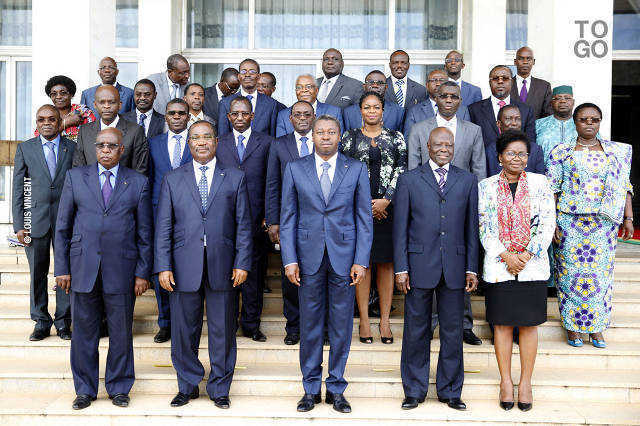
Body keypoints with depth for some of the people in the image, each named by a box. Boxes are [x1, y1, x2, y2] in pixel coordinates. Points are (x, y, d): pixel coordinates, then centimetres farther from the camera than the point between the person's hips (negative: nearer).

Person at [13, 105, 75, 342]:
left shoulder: (72, 148, 5)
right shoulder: (25, 149, 6)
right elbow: (17, 189, 4)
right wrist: (19, 225, -2)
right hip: (35, 219, 1)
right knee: (37, 273, 7)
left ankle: (63, 322, 16)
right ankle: (41, 322, 20)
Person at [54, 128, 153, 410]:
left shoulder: (138, 183, 5)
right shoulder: (75, 177, 8)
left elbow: (145, 233, 5)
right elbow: (62, 226, 7)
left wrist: (142, 272, 0)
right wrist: (62, 268, 2)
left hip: (121, 270, -1)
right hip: (83, 268, 1)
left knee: (121, 332, 7)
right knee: (83, 331, 9)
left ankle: (118, 388, 24)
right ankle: (85, 389, 24)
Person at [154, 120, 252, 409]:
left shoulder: (235, 178, 8)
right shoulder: (172, 179, 9)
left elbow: (243, 225, 5)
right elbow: (163, 227, 5)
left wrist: (242, 263, -3)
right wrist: (163, 266, -4)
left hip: (223, 267, 0)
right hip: (184, 267, 1)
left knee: (222, 331, 7)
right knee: (184, 331, 8)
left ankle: (219, 388, 23)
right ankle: (188, 386, 26)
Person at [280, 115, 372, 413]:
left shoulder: (356, 169, 4)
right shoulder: (295, 169, 5)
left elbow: (364, 218, 3)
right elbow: (287, 218, 5)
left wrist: (361, 261, -4)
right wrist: (290, 260, -3)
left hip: (344, 257, 0)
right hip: (309, 257, 0)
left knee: (341, 327, 7)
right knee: (309, 325, 8)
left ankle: (336, 389, 21)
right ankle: (311, 389, 22)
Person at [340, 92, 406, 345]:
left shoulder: (395, 138, 11)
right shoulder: (350, 137, 8)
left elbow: (401, 171, 3)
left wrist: (386, 200, -10)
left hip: (387, 207, 1)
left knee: (386, 262, 3)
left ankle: (385, 321, 10)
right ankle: (364, 320, 7)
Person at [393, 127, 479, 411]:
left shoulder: (467, 181, 10)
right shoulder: (409, 180, 4)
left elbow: (472, 227, 8)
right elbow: (400, 228, 2)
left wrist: (472, 268, 3)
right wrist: (401, 268, -4)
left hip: (454, 267, 2)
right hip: (419, 266, -1)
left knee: (453, 331, 8)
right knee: (416, 331, 6)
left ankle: (450, 391, 23)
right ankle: (414, 390, 20)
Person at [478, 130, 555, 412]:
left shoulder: (540, 183, 4)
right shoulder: (486, 187, 4)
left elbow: (547, 224, -1)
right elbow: (484, 227, 0)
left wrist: (526, 255, -11)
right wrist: (506, 255, -11)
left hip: (532, 266, 0)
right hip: (498, 267, 0)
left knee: (529, 324, 5)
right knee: (502, 324, 5)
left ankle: (525, 382, 17)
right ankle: (505, 381, 18)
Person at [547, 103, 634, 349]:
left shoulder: (617, 152, 10)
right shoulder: (562, 153, 3)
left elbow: (624, 188, 10)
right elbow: (552, 191, 1)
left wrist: (628, 219, 3)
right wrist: (551, 224, -6)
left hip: (604, 224, 2)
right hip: (569, 222, -2)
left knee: (601, 273, 2)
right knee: (571, 272, 0)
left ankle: (596, 327, 14)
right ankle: (572, 326, 13)